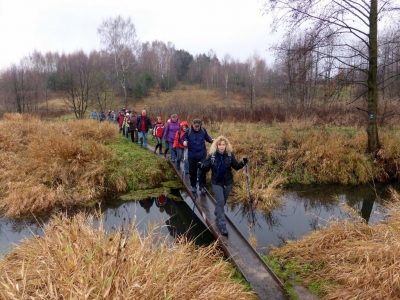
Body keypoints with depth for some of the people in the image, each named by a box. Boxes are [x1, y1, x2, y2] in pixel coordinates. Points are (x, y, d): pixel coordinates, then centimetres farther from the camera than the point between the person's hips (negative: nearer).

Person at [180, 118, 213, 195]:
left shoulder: (203, 130, -9)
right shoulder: (188, 130, -12)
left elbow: (207, 137, 5)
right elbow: (182, 139, -5)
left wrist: (211, 140, -15)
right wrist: (184, 142, -27)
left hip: (202, 154, 0)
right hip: (192, 155, 0)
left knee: (202, 171, 3)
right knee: (192, 171, 10)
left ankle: (202, 186, 16)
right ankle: (193, 186, 28)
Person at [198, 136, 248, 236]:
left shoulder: (230, 155, -10)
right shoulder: (212, 155, -13)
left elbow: (236, 166, -4)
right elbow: (207, 168, -9)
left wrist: (243, 163, -22)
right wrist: (201, 166, -30)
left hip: (228, 182, 3)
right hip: (216, 183, -2)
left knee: (223, 201, 19)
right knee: (220, 201, -8)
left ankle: (217, 213, 50)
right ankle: (222, 225, -1)